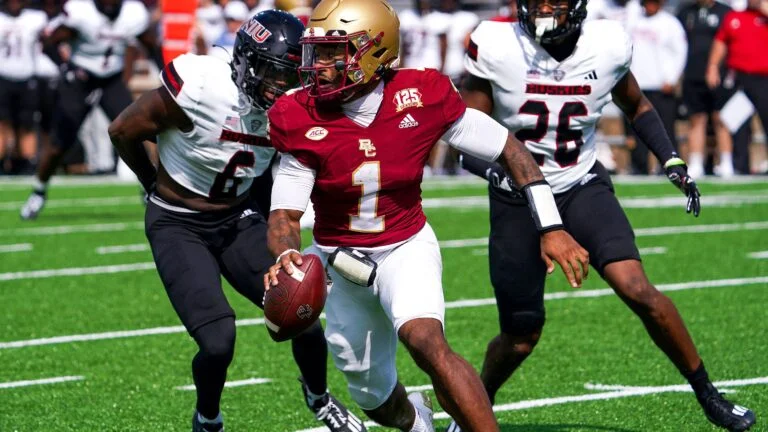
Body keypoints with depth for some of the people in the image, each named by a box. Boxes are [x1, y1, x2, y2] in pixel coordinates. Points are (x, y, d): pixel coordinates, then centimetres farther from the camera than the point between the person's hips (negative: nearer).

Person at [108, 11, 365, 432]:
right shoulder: (201, 88, -27)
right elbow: (123, 131, -11)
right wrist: (156, 186, 3)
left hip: (238, 219, 5)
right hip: (178, 225, -5)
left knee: (304, 321, -6)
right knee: (218, 341, -20)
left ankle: (318, 397, 27)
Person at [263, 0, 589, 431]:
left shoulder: (422, 97, -20)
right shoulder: (303, 119, -18)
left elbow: (509, 148, -10)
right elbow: (285, 213, -16)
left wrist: (552, 228, -13)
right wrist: (285, 257, -40)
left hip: (407, 247, -2)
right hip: (344, 263, 3)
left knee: (426, 341, -34)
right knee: (375, 397, 17)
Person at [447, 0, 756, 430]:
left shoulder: (608, 46, -9)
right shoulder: (497, 49, -16)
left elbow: (636, 106, 12)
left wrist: (672, 160, -1)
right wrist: (497, 169, -32)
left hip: (583, 187, 1)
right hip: (517, 199, -1)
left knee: (637, 289, -21)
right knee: (522, 336, 5)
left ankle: (708, 394, -6)